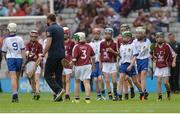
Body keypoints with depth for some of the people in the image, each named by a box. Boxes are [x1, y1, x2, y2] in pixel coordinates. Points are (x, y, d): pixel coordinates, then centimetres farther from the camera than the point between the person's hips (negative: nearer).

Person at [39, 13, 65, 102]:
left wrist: (43, 55, -12)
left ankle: (58, 90, -20)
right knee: (58, 75, 10)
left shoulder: (50, 29, -10)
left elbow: (48, 44, -17)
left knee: (48, 75, -2)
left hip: (53, 55, -7)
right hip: (62, 54, 7)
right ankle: (58, 95, 6)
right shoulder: (61, 28, 15)